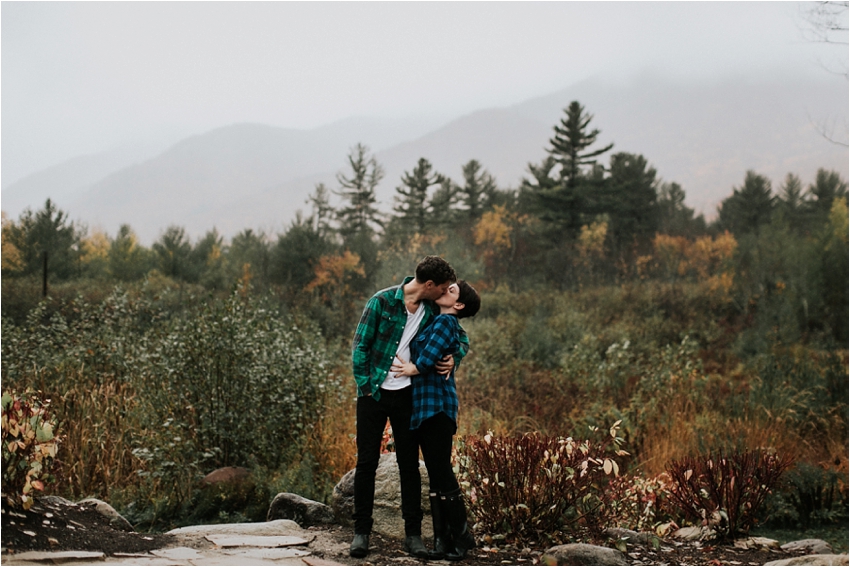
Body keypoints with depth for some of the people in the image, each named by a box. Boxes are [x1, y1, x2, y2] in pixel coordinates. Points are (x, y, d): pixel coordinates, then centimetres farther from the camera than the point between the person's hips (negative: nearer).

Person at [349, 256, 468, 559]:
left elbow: (461, 338, 14)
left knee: (409, 464, 5)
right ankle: (361, 531, 10)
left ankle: (413, 533, 11)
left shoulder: (432, 311, 2)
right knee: (366, 462, 1)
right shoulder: (382, 301, -11)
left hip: (407, 395, 3)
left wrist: (454, 357, -8)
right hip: (374, 393, -3)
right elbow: (360, 345, -8)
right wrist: (365, 385, -12)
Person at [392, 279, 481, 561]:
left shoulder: (446, 322, -8)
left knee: (442, 473, -7)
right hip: (423, 405, 9)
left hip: (436, 405, -9)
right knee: (435, 474, 8)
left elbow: (428, 358, -17)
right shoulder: (436, 322, 19)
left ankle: (461, 536, 1)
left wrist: (414, 368, 1)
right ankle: (442, 538, 9)